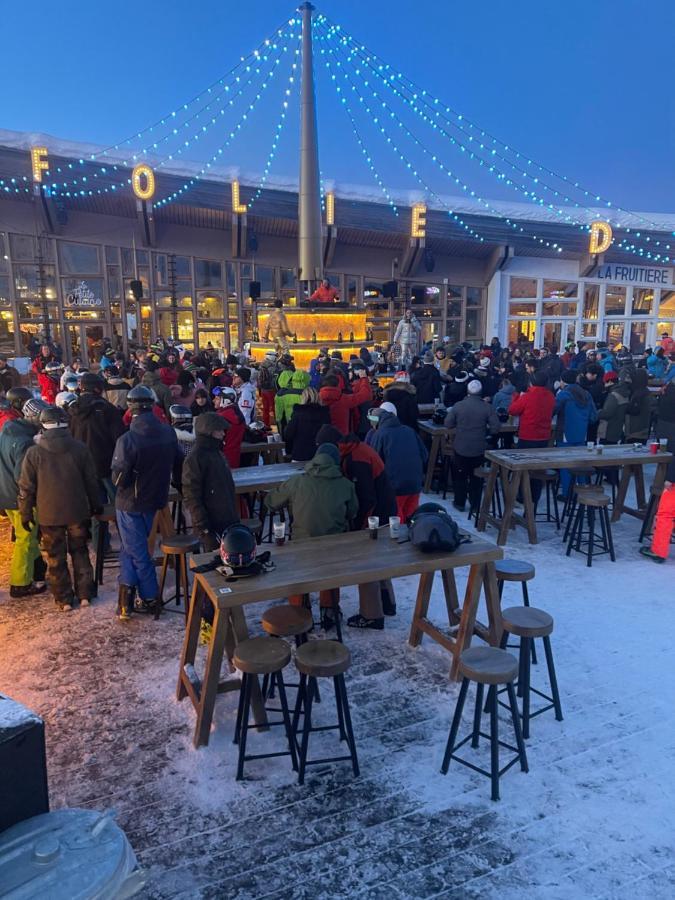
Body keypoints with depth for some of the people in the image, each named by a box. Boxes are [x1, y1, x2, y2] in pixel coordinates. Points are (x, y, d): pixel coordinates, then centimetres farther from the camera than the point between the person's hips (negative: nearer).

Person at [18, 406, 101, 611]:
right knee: (80, 552, 15)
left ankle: (64, 599, 17)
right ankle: (84, 594, 19)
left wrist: (26, 513, 6)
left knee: (56, 558, 10)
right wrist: (96, 505, 12)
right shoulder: (79, 448, -6)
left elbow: (26, 488, -5)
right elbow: (91, 481, 0)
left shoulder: (34, 453, -9)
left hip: (49, 514, -1)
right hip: (77, 511, 1)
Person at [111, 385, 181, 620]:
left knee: (137, 552, 9)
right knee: (132, 546, 21)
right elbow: (177, 464, 5)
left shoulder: (127, 440, -24)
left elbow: (119, 478, -22)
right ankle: (128, 588, 23)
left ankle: (151, 598, 16)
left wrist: (119, 479, 0)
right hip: (156, 500, 5)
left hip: (131, 504, -5)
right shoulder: (168, 433, -7)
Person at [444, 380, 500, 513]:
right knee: (476, 477, 14)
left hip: (461, 448, 0)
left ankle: (460, 503, 20)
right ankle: (475, 504, 21)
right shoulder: (487, 407, -11)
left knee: (460, 476, 14)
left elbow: (448, 424, -4)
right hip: (479, 449, 0)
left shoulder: (458, 406, -10)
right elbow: (495, 428, -11)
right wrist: (484, 429, 8)